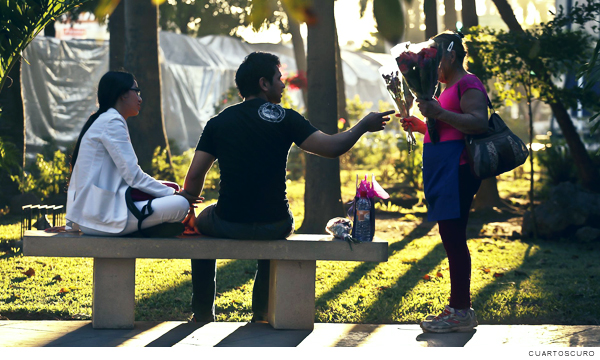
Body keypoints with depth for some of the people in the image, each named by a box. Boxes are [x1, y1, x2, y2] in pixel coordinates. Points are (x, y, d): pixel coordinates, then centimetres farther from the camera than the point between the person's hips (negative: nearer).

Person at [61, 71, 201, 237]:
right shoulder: (112, 122, -9)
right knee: (180, 205, -23)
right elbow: (133, 176, -14)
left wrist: (163, 187, 18)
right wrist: (173, 193, -8)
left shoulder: (102, 122, 22)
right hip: (102, 214, -11)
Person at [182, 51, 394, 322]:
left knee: (203, 222, 35)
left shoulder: (218, 123, 2)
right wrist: (363, 126, 9)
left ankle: (203, 313, 34)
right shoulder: (284, 118, -5)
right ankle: (261, 313, 38)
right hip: (273, 226, 0)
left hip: (228, 225, 0)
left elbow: (194, 176, -1)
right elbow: (332, 147, -7)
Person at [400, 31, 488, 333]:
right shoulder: (448, 88, 24)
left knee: (453, 238, -12)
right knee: (451, 239, 10)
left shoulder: (468, 84, -8)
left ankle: (461, 311, -11)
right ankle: (457, 306, 14)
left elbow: (479, 123, -21)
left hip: (456, 170, -11)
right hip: (443, 172, 11)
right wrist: (422, 126, 20)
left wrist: (439, 114, -26)